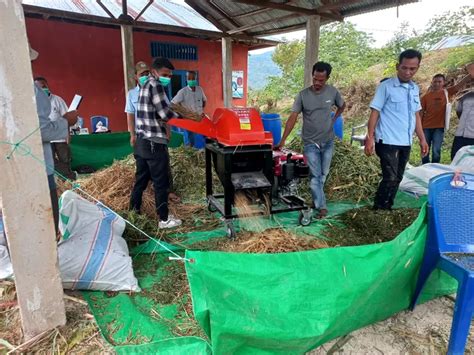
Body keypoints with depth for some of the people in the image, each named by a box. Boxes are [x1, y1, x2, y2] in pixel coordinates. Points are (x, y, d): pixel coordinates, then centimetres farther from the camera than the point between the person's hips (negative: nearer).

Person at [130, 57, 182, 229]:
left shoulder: (145, 85, 19)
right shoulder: (155, 85, -10)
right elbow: (165, 113, -15)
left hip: (142, 141, 9)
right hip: (154, 143, -9)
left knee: (141, 178, 17)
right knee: (161, 182, -1)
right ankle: (164, 219, 8)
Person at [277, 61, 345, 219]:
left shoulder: (333, 92, -4)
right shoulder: (303, 95, -11)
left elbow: (342, 106, 17)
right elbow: (293, 118, -15)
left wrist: (333, 119, 4)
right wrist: (283, 140, -22)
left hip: (328, 142, 3)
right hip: (311, 143, -2)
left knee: (323, 174, 13)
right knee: (315, 175, -5)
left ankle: (316, 200, 32)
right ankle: (321, 206, 2)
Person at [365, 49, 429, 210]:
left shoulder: (415, 88, 12)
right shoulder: (386, 86, -7)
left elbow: (416, 115, 17)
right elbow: (375, 112, -10)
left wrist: (422, 139, 14)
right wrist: (370, 138, -17)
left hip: (406, 143, 7)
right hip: (388, 142, -7)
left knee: (397, 178, 12)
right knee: (390, 178, -11)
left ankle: (387, 208, 25)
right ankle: (377, 209, 3)